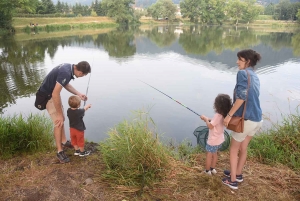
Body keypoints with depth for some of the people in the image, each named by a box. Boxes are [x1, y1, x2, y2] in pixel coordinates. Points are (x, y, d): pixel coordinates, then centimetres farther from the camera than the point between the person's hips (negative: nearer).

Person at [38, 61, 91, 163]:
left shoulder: (69, 67, -3)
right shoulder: (66, 73, -33)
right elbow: (55, 94, -32)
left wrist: (78, 94, 5)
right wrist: (59, 114, -24)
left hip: (53, 93, 10)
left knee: (62, 119, 19)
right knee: (59, 123, -6)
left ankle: (64, 142, 36)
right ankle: (60, 152, 7)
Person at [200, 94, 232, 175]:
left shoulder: (218, 115, -30)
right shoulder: (224, 115, -2)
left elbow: (210, 126, -26)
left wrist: (205, 119, -14)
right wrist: (209, 119, 0)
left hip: (213, 140, -8)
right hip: (219, 139, 8)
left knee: (209, 155, 10)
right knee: (214, 153, 24)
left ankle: (207, 170, 24)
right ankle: (212, 169, 37)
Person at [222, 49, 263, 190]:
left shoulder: (243, 73, -13)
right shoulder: (255, 76, 12)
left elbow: (242, 96, -23)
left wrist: (229, 115, -19)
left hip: (246, 120, -8)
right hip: (257, 119, 8)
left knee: (233, 150, 11)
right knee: (243, 148, 24)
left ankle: (232, 181, 22)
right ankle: (237, 174, 40)